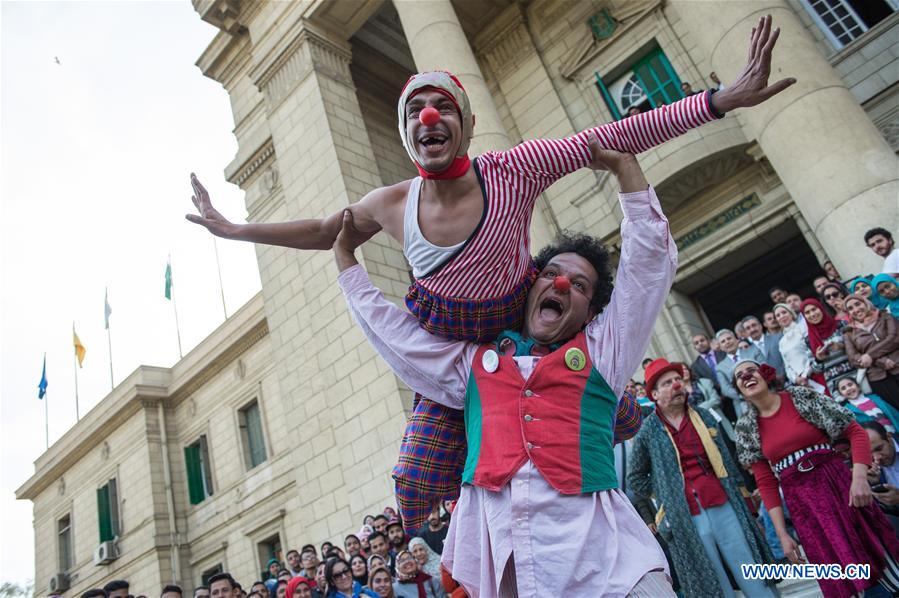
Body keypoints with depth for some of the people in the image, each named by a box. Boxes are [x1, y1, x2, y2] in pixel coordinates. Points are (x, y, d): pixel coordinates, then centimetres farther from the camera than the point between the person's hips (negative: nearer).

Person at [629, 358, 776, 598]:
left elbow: (726, 457, 15)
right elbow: (636, 479, 8)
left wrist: (739, 493, 12)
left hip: (725, 508, 3)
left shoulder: (704, 416, 9)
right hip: (687, 520, -3)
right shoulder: (648, 432, -2)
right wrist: (664, 495, 5)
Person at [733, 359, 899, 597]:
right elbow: (766, 483, 6)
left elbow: (855, 431, -3)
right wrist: (782, 534, 1)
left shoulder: (801, 397, -2)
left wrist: (859, 478, -17)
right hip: (801, 507, 2)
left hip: (839, 487, -1)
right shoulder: (747, 427, 4)